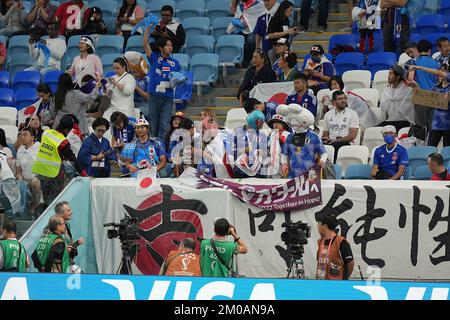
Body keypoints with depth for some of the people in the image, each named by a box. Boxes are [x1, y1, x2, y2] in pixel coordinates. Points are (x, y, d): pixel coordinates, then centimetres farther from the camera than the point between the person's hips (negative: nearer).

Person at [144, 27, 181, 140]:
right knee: (153, 125, 5)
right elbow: (145, 44, -2)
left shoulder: (175, 63, 11)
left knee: (164, 125, -8)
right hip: (154, 96, 0)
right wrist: (148, 28, -8)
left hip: (168, 98, 0)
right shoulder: (154, 58, 7)